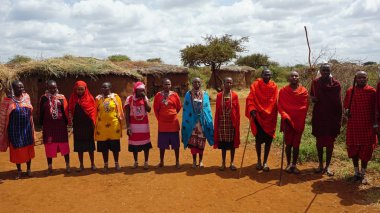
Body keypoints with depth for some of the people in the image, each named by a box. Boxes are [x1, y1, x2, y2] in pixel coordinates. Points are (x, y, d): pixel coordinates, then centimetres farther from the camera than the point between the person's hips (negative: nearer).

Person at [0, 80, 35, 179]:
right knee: (17, 150, 8)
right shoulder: (8, 100, -9)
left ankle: (28, 169, 26)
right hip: (15, 129, -3)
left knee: (28, 149, 10)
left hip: (27, 128, 3)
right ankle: (19, 171, 24)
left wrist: (32, 128, 15)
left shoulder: (26, 97, 2)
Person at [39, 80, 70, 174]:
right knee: (49, 146, 6)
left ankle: (67, 165, 15)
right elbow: (41, 112, 5)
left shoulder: (61, 97, 1)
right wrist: (41, 124, 3)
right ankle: (50, 167, 18)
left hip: (60, 125, 0)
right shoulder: (44, 98, 2)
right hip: (48, 125, 1)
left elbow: (66, 111, 1)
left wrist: (66, 123, -4)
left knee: (64, 145, 3)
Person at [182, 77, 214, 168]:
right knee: (192, 141, 0)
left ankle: (201, 160, 18)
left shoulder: (205, 94, 5)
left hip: (202, 121, 0)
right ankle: (194, 160, 14)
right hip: (192, 120, 0)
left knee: (201, 141, 3)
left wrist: (209, 121, -1)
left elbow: (207, 108, 5)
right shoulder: (188, 94, 4)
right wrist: (186, 122, -3)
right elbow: (185, 109, 3)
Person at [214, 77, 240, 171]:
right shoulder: (219, 95, 2)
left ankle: (232, 163, 18)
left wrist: (237, 123, -5)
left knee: (232, 142, 6)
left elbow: (237, 110, 0)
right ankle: (223, 163, 18)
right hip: (222, 122, 1)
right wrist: (216, 124, 0)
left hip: (232, 122, -1)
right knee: (223, 143, 7)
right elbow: (217, 111, 3)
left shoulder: (235, 95, -1)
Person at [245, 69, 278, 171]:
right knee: (258, 139, 7)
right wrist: (252, 110, -23)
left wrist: (272, 114, -6)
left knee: (268, 140, 4)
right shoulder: (255, 85, -3)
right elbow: (250, 99, -10)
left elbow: (275, 102, 2)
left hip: (270, 117, 1)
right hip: (258, 116, -1)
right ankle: (259, 160, 22)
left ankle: (265, 161, 15)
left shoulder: (274, 86, 2)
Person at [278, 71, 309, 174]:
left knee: (296, 144, 5)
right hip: (287, 121, 0)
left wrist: (300, 121, -6)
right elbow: (280, 105, -1)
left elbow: (305, 107, 1)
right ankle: (289, 164, 20)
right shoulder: (283, 91, 1)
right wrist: (285, 116, -14)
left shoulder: (304, 91, 2)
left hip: (299, 122, 1)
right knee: (288, 144, 6)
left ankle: (294, 165, 17)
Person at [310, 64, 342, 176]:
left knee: (330, 142, 4)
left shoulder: (336, 84, -3)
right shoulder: (315, 82, 1)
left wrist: (339, 118, -3)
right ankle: (320, 164, 22)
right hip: (318, 116, 2)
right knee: (319, 141, 9)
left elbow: (339, 102, 0)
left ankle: (327, 166, 14)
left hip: (332, 116, -1)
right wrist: (312, 98, -9)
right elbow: (311, 94, 16)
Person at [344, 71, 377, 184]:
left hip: (367, 125, -2)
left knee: (366, 149, 3)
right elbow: (346, 106, 12)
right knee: (353, 148, 8)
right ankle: (356, 171, 24)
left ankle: (363, 174, 16)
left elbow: (375, 109, -1)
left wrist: (375, 124, -3)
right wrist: (346, 111, -10)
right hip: (353, 125, 2)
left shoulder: (372, 91, -3)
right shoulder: (350, 91, 3)